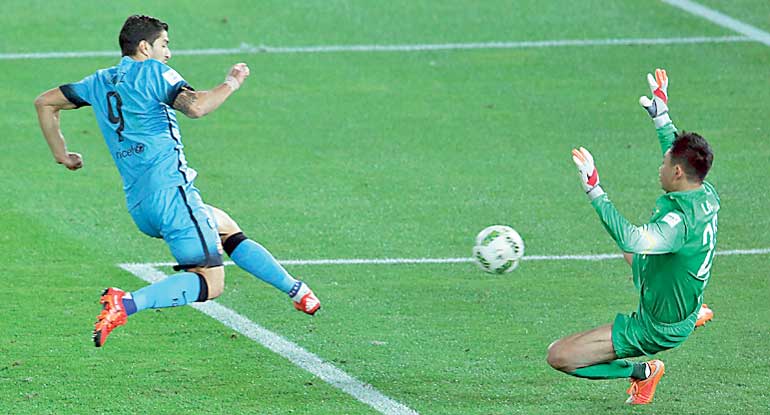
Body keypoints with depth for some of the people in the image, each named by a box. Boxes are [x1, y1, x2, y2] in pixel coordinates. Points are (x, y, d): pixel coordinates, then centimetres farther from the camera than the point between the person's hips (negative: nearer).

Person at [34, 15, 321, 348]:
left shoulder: (100, 82, 19)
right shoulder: (153, 72, -3)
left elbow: (45, 102, 26)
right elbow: (196, 107, -20)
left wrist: (61, 154, 31)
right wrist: (232, 82, -5)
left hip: (138, 205, 9)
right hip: (170, 191, -9)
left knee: (227, 227, 27)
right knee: (210, 283, -12)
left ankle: (295, 290, 27)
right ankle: (125, 303, -28)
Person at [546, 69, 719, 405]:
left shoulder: (681, 220, -36)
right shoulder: (707, 195, -8)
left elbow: (631, 240, -52)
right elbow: (682, 159, 15)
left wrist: (594, 191, -48)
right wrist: (660, 115, 21)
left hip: (654, 332, -10)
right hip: (685, 315, 10)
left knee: (558, 356, -15)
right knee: (636, 257, 40)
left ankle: (641, 372, 1)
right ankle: (692, 313, 29)